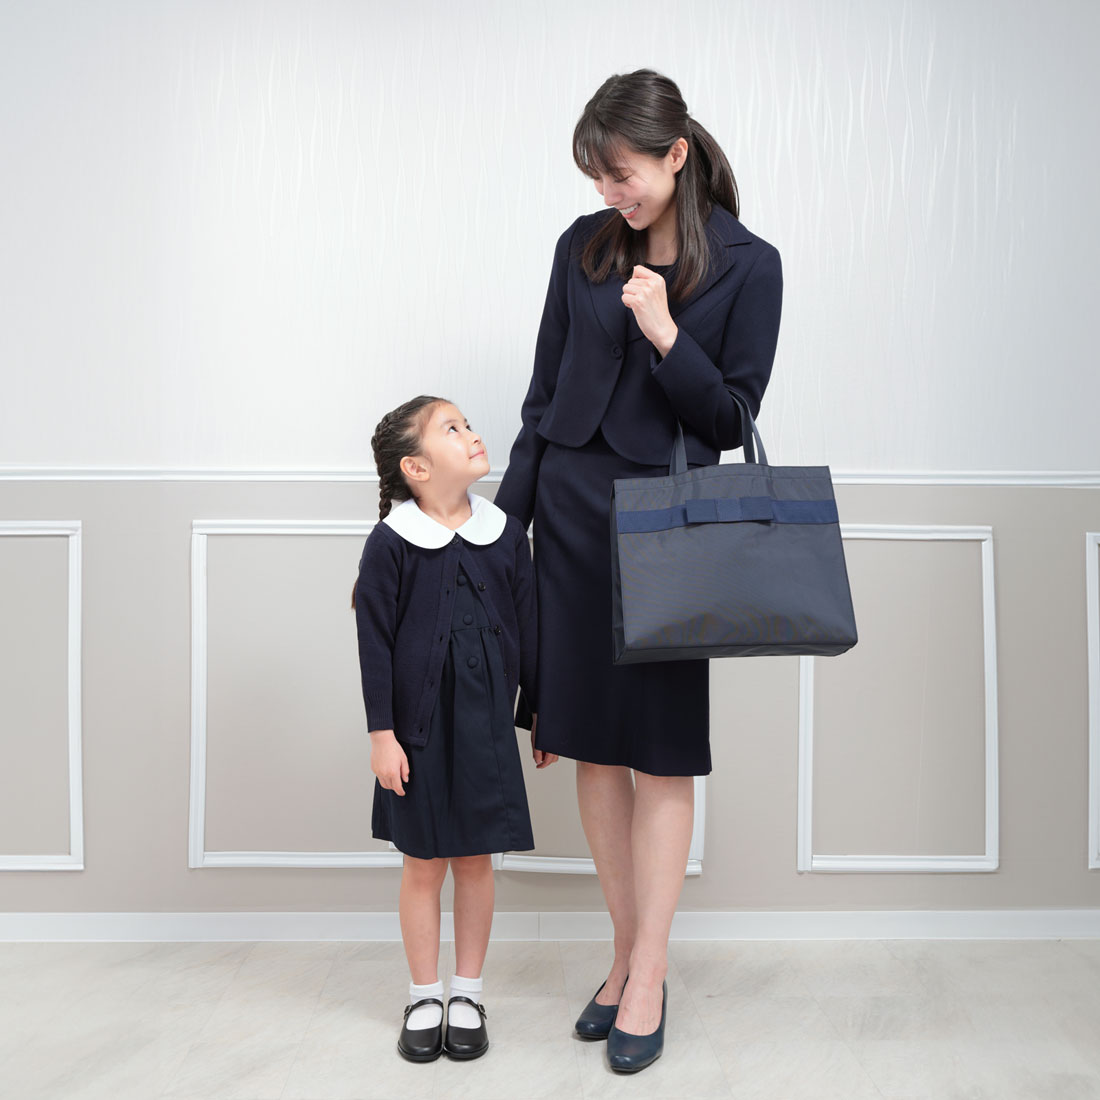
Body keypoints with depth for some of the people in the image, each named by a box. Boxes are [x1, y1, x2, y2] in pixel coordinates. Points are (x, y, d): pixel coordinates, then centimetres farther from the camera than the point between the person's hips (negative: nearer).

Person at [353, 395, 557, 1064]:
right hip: (419, 726, -2)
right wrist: (382, 734, -8)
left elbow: (529, 631, 8)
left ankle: (468, 995, 27)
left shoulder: (507, 534, 1)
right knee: (423, 863, 9)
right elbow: (375, 644, -6)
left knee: (476, 859, 11)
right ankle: (425, 998, 26)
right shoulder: (390, 544, -9)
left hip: (486, 725, 3)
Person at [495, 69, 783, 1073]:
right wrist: (506, 521, 8)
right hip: (571, 508, 4)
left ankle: (648, 980, 12)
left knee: (662, 752, 0)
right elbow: (545, 395, 10)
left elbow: (732, 419, -3)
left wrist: (665, 333, -18)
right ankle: (628, 955, 22)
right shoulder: (586, 245, 7)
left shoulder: (748, 265, -3)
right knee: (593, 746, 7)